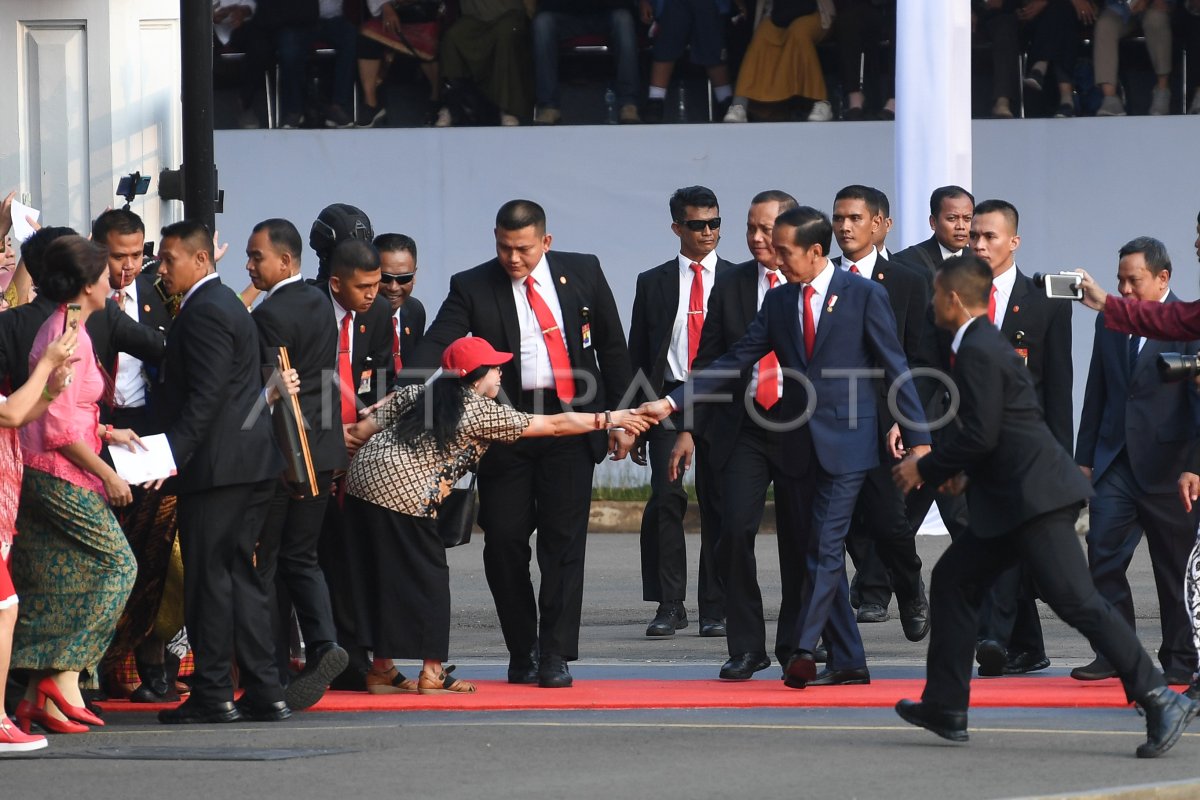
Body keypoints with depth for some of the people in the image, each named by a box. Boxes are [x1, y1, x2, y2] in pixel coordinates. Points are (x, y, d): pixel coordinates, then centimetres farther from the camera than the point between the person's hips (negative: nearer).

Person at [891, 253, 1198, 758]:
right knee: (952, 580, 15)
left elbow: (981, 435, -19)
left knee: (1076, 600, -15)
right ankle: (945, 708, 19)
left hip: (1033, 498, -11)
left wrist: (925, 468, -7)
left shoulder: (978, 352, -13)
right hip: (1016, 498, 11)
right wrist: (962, 470, 21)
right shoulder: (989, 344, 19)